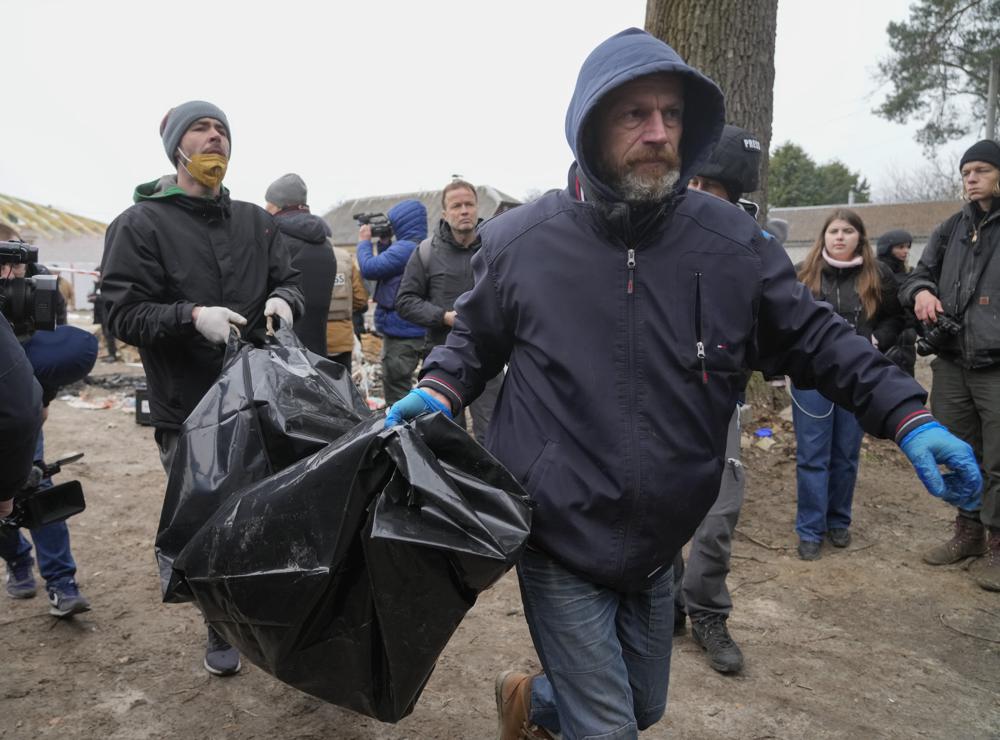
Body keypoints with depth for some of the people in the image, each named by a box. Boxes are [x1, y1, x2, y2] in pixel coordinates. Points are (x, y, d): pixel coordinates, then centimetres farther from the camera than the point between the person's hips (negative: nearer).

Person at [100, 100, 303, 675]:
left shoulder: (255, 221, 10)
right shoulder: (141, 225, -2)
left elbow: (290, 278, 12)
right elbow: (124, 312, -7)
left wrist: (284, 299, -12)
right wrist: (190, 316, -23)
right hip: (188, 412, -3)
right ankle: (221, 633, 31)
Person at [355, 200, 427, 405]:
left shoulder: (405, 248, -19)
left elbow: (369, 268, -18)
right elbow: (389, 267, 21)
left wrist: (364, 241, -2)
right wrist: (383, 243, 10)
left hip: (401, 333, -10)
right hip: (418, 332, 10)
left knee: (396, 394, -3)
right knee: (403, 388, 21)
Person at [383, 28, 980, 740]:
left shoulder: (733, 243, -7)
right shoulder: (519, 242, -9)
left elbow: (814, 336, 3)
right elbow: (476, 339, 7)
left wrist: (908, 416, -7)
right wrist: (438, 391, -12)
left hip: (658, 548, 4)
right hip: (558, 543, -3)